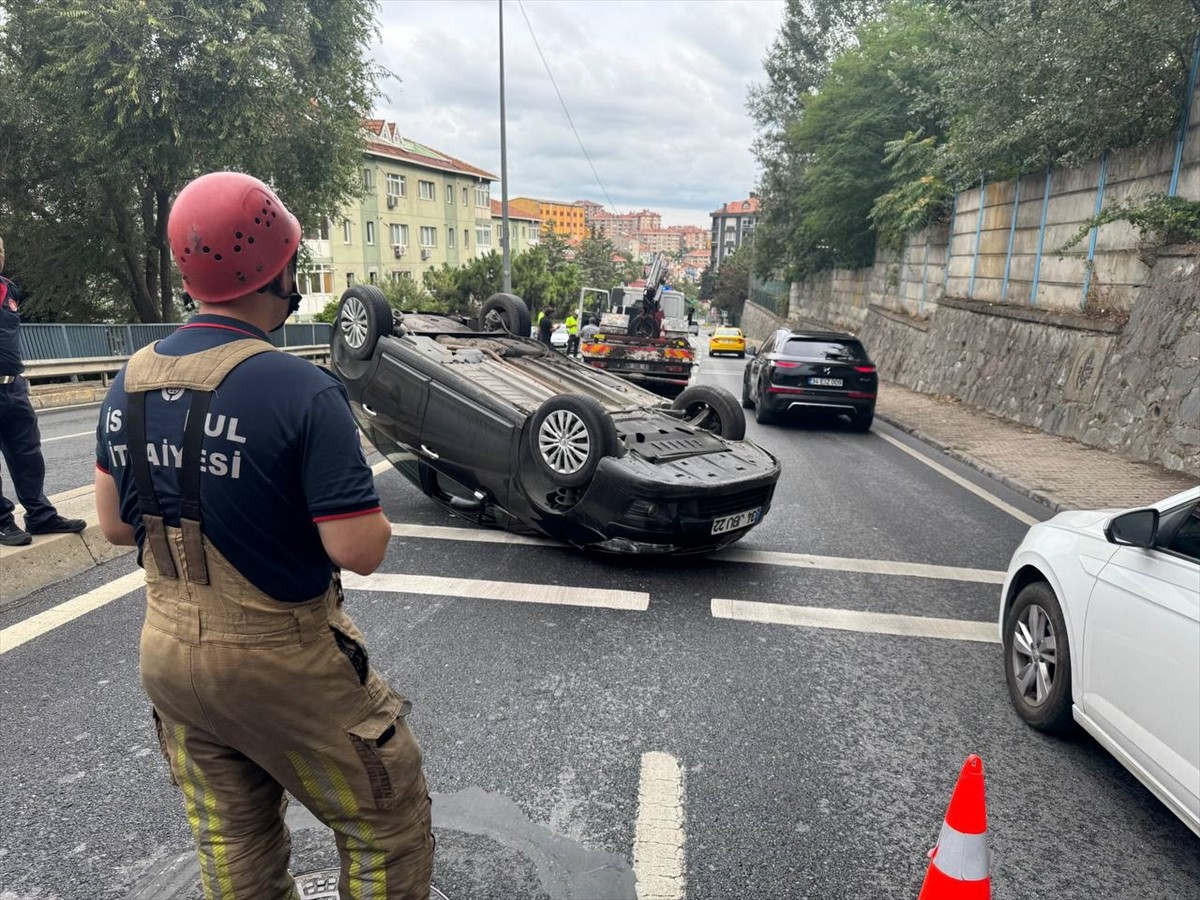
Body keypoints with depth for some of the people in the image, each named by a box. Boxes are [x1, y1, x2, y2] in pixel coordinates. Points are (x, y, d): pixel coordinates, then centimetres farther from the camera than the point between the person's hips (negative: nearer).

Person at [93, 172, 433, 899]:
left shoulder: (129, 384, -2)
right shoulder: (302, 390, -24)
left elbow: (115, 524, 8)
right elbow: (360, 552, -23)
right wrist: (368, 507, -4)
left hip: (167, 654, 7)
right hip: (281, 662, -7)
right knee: (388, 826, 15)